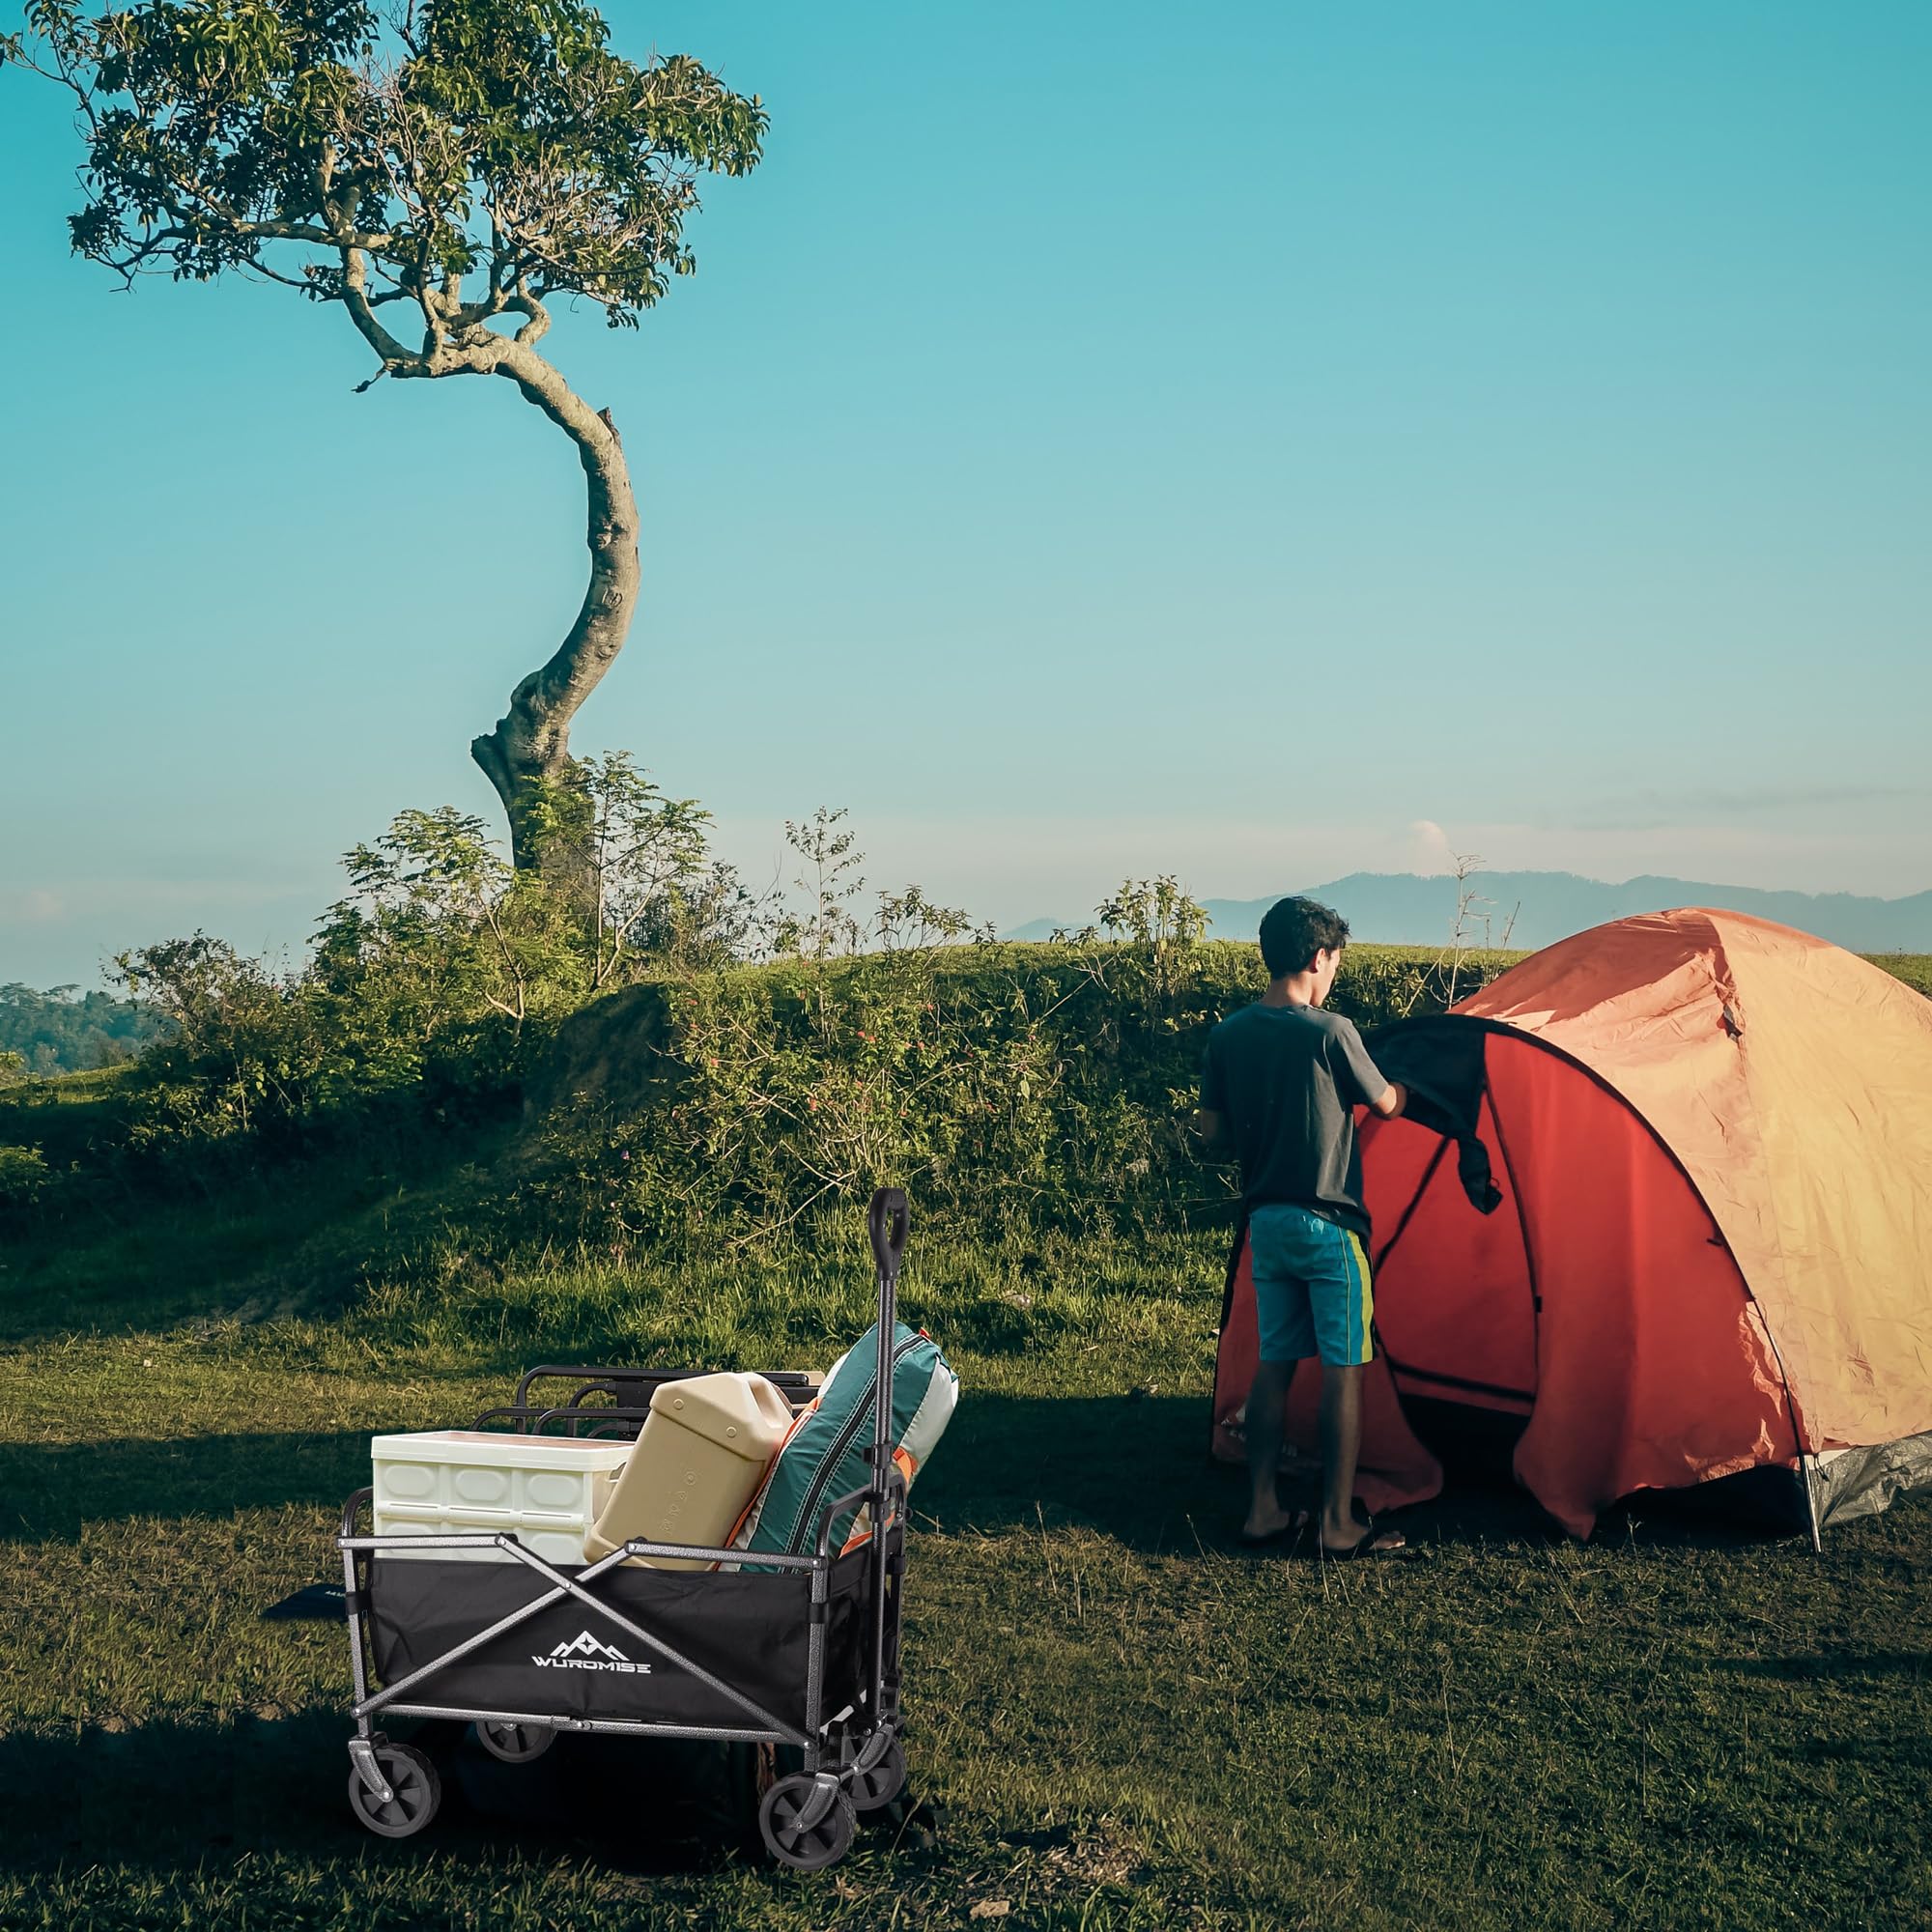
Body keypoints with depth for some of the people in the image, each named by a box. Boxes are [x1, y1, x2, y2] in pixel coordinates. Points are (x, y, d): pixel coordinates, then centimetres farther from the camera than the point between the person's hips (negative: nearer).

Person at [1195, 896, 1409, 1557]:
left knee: (1274, 1362, 13)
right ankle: (1338, 1524, 5)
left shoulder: (1227, 1036, 2)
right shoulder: (1332, 1033, -14)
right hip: (1328, 1225, -6)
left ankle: (1262, 1510, 16)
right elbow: (1386, 1105, 2)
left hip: (1266, 1223, 6)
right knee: (1343, 1368, 2)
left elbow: (1212, 1136, 7)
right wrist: (1406, 1085, 25)